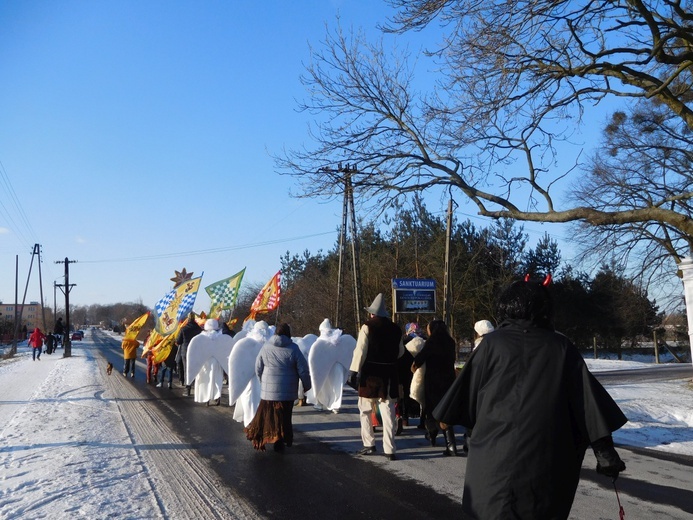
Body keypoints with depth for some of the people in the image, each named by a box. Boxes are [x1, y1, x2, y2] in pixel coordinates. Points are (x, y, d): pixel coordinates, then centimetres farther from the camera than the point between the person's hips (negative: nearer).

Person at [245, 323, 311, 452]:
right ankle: (280, 442, 10)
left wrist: (263, 381, 24)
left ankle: (260, 439, 13)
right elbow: (303, 370, -5)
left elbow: (258, 368, 7)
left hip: (268, 389, 2)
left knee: (266, 415, 11)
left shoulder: (266, 346, 0)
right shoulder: (293, 349, -7)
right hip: (287, 392, -1)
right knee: (284, 417, 9)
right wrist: (307, 386, 9)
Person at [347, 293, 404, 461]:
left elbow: (360, 351, -12)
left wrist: (353, 371, -10)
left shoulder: (367, 327, -7)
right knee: (388, 412, 4)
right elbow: (401, 352, 15)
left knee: (365, 410, 14)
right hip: (389, 374, 3)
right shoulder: (395, 329, 6)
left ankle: (369, 444, 15)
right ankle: (390, 449, 0)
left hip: (370, 373, -3)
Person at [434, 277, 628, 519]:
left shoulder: (493, 343, -2)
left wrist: (447, 417, 22)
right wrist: (605, 451, 3)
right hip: (547, 458, 2)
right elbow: (587, 397, 1)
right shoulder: (561, 347, 3)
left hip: (496, 455, -1)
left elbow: (467, 388, 4)